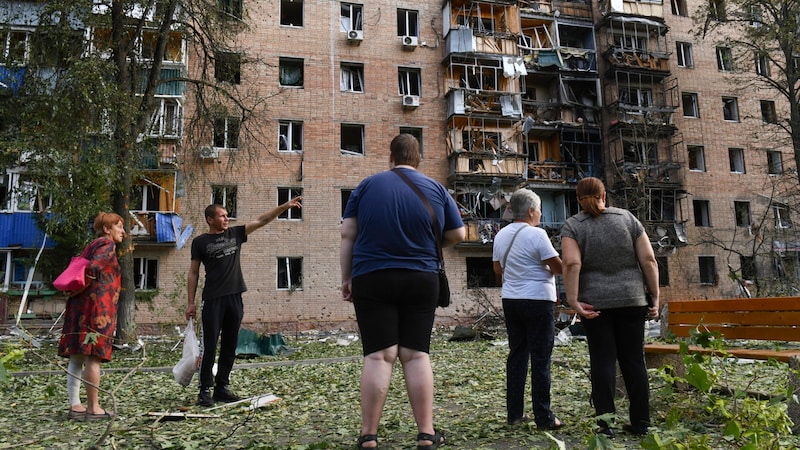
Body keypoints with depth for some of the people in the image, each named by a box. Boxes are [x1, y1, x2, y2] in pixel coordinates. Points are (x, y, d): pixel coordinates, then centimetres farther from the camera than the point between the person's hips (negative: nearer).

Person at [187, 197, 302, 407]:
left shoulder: (235, 234, 11)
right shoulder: (200, 242, 2)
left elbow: (261, 220, 7)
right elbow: (193, 273, 3)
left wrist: (285, 206, -2)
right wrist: (191, 303, -2)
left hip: (234, 297, 4)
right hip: (212, 300, -4)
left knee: (230, 346, 8)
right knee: (209, 346, -4)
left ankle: (222, 387, 18)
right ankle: (205, 390, 5)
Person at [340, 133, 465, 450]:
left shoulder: (368, 185, 3)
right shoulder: (436, 189, 6)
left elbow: (348, 235, 1)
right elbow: (457, 235, 10)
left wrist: (346, 278, 7)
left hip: (372, 280, -1)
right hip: (421, 281, 1)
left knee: (378, 356, -2)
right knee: (416, 354, 6)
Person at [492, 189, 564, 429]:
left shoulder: (501, 235, 8)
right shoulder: (537, 234, -13)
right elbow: (558, 267, -13)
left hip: (511, 300, 7)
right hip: (538, 301, -7)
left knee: (516, 355, 12)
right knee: (540, 359, -1)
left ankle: (514, 413, 16)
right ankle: (544, 417, 4)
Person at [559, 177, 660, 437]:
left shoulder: (572, 226, -1)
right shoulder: (628, 218, 5)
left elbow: (572, 264, -16)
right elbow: (649, 260, 1)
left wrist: (573, 301, -14)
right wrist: (655, 297, 5)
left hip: (594, 303, -2)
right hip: (631, 299, 2)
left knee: (603, 360, 3)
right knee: (633, 359, 9)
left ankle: (606, 424, 5)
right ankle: (641, 422, 15)